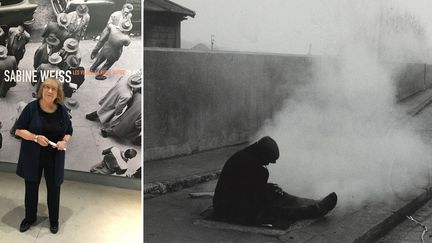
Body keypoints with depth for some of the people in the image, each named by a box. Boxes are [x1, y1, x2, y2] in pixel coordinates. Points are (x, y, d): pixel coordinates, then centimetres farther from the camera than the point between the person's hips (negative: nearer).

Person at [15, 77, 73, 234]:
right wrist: (36, 137, -23)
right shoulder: (32, 107, -10)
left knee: (54, 188, 9)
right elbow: (19, 130, -8)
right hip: (32, 156, -1)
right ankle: (29, 218, 33)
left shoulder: (62, 111, -3)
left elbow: (69, 132, 8)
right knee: (31, 187, 12)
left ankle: (54, 220, 27)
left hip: (54, 158, 1)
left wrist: (64, 141, -14)